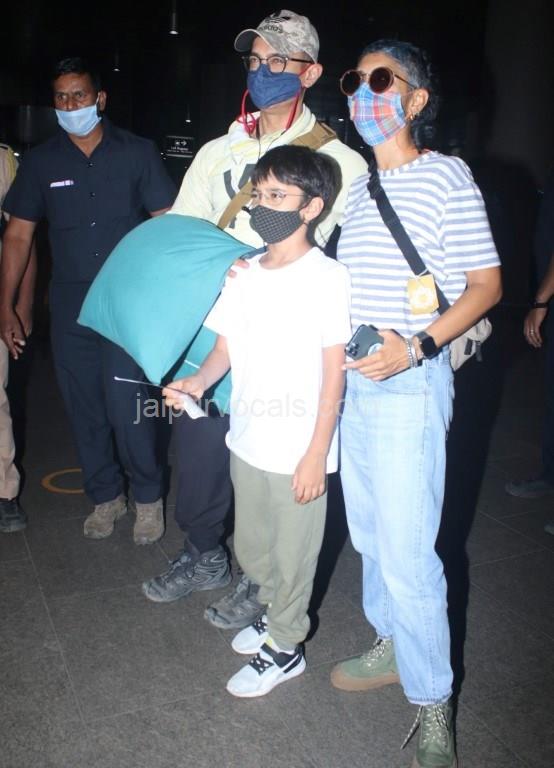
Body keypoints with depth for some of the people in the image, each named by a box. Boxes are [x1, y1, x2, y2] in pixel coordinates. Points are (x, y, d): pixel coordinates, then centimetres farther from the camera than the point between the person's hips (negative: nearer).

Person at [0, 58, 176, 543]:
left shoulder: (137, 153, 0)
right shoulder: (41, 161, 6)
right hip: (70, 307, 3)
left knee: (126, 407, -7)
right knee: (84, 410, 10)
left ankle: (148, 496, 17)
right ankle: (105, 496, 29)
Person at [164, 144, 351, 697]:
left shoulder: (328, 277, -12)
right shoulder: (244, 276, 5)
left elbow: (334, 372, -12)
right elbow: (225, 348, 8)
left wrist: (316, 454, -14)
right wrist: (198, 381, -13)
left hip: (299, 451, -6)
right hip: (247, 442, 6)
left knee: (292, 554, 10)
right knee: (250, 549, 21)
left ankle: (284, 647, 31)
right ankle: (275, 613, 47)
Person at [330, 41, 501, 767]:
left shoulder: (446, 176, -6)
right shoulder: (358, 187, 15)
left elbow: (486, 284, -7)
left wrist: (418, 346, -19)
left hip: (410, 384, -7)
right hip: (352, 379, 8)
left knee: (406, 550, -6)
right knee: (368, 531, 17)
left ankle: (432, 707, 12)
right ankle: (392, 646, 37)